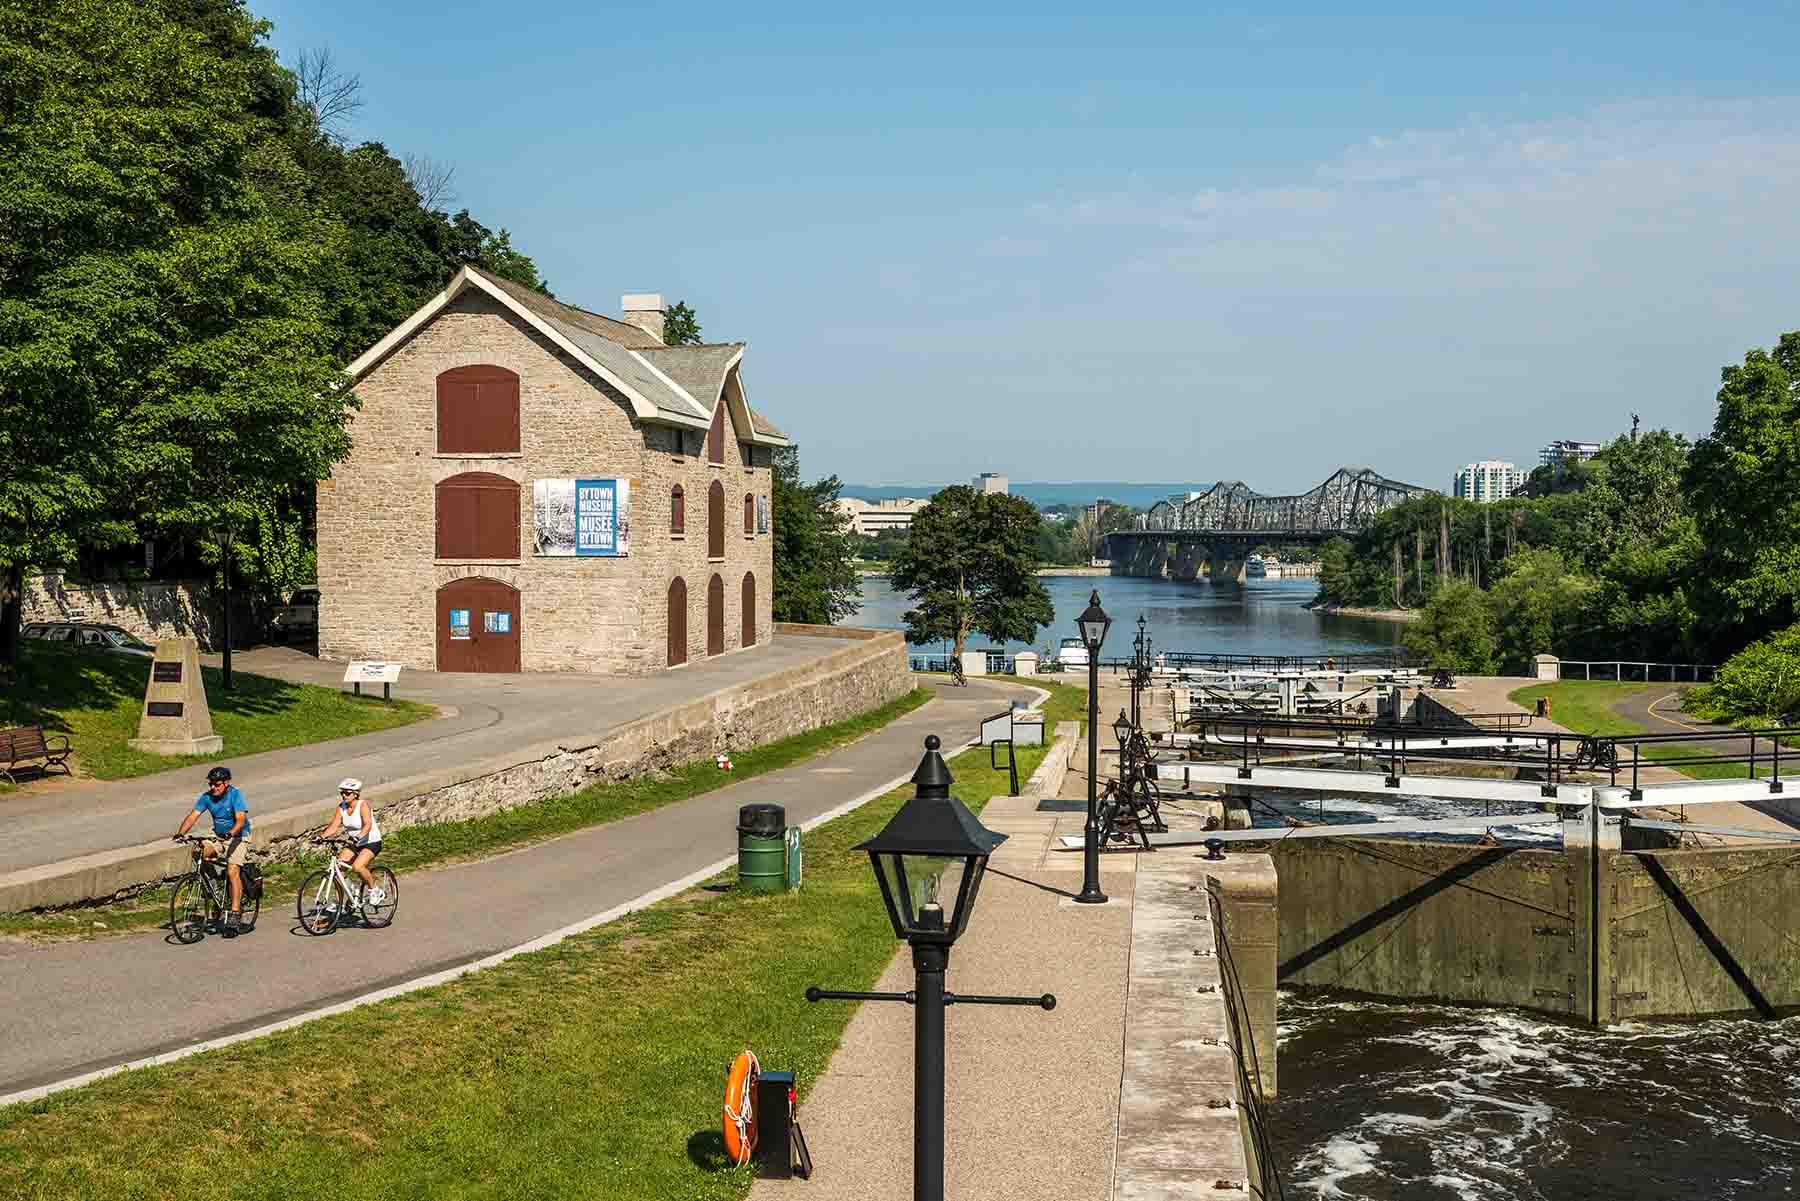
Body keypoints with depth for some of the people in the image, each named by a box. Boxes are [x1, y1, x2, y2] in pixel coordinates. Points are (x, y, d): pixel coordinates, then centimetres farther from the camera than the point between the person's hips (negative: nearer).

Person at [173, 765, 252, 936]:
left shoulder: (235, 795, -17)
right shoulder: (207, 797, -3)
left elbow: (241, 820, -25)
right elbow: (192, 816, -9)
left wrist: (230, 833, -43)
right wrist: (181, 833, -25)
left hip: (238, 838, -5)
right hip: (218, 838, 6)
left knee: (232, 871, -22)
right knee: (199, 851, -23)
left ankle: (235, 913, -24)